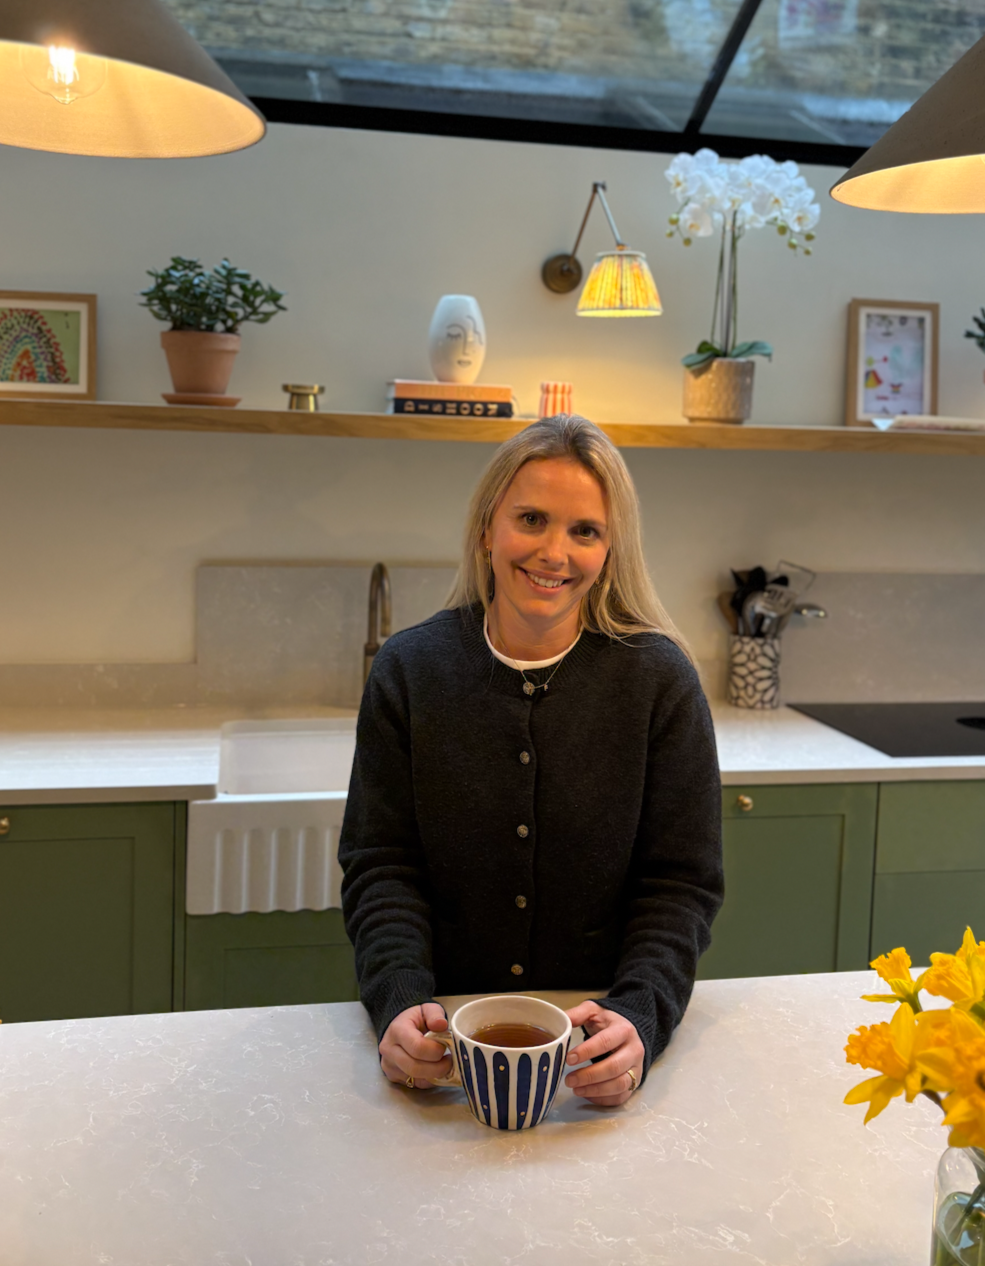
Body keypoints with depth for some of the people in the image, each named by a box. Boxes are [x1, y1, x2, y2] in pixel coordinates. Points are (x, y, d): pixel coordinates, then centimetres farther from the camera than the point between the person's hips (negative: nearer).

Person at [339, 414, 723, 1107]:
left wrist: (639, 1018, -20)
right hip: (450, 1032, 1)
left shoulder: (661, 679, -4)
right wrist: (402, 1001, -18)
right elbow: (382, 866, -1)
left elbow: (682, 884, -3)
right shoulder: (410, 669, 0)